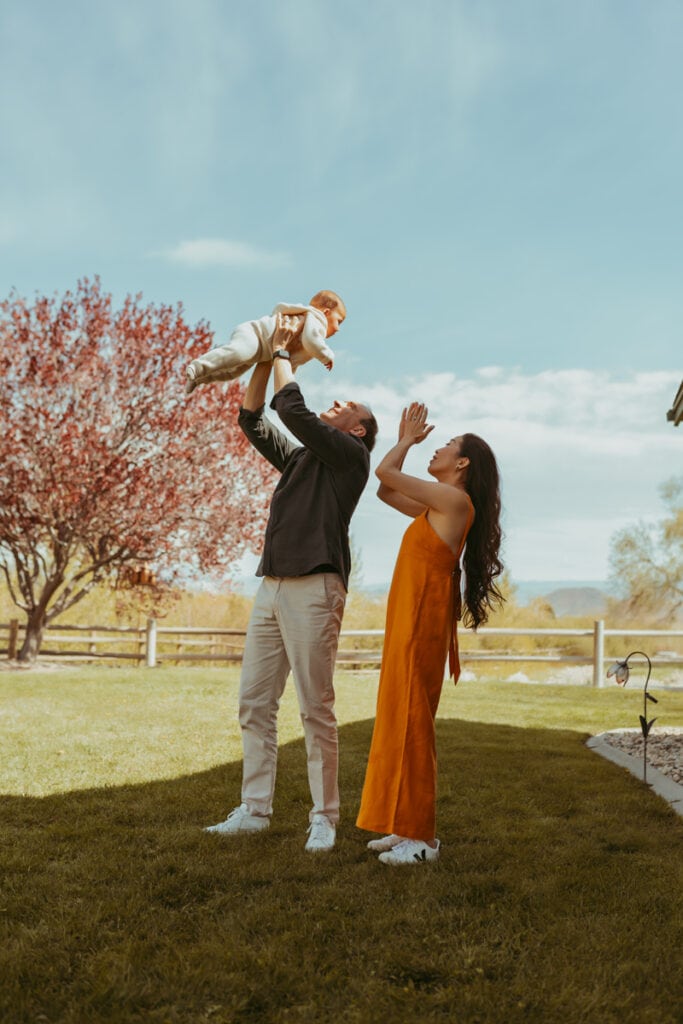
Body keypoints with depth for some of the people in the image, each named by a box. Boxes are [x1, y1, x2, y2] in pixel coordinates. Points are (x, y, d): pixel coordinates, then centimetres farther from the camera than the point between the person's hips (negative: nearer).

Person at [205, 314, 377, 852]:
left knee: (316, 709, -6)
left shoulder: (350, 455, 1)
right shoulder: (299, 458, 24)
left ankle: (324, 817, 2)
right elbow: (253, 420, 24)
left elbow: (292, 409, -9)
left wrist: (285, 354, 5)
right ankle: (254, 809, 12)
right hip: (272, 586, 8)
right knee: (254, 702, 5)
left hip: (314, 587, -8)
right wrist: (267, 359, 19)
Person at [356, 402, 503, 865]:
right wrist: (407, 440, 24)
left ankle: (422, 837, -3)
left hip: (423, 622, -10)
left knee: (413, 722, -8)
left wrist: (407, 440, 6)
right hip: (409, 620, 10)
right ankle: (407, 826, 18)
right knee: (403, 721, 11)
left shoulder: (456, 501, -10)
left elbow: (385, 472, -12)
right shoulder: (436, 507, 17)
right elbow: (386, 490, 27)